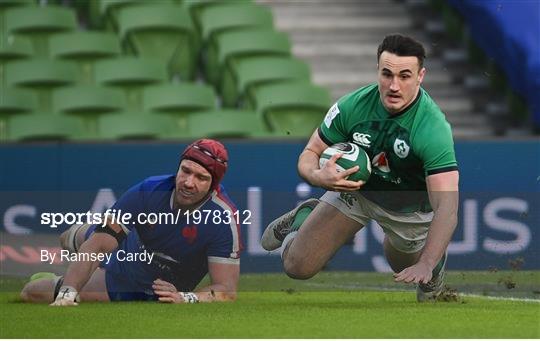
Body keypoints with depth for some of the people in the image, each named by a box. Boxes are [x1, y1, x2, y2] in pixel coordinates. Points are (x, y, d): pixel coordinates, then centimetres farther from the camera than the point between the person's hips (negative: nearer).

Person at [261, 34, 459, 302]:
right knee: (297, 266, -5)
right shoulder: (352, 106, -27)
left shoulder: (434, 127, -37)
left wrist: (425, 265, -55)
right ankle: (304, 218, 27)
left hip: (410, 207, -2)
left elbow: (447, 207, -43)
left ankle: (432, 258, 47)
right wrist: (318, 176, -38)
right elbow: (310, 153, -12)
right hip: (355, 188, 2)